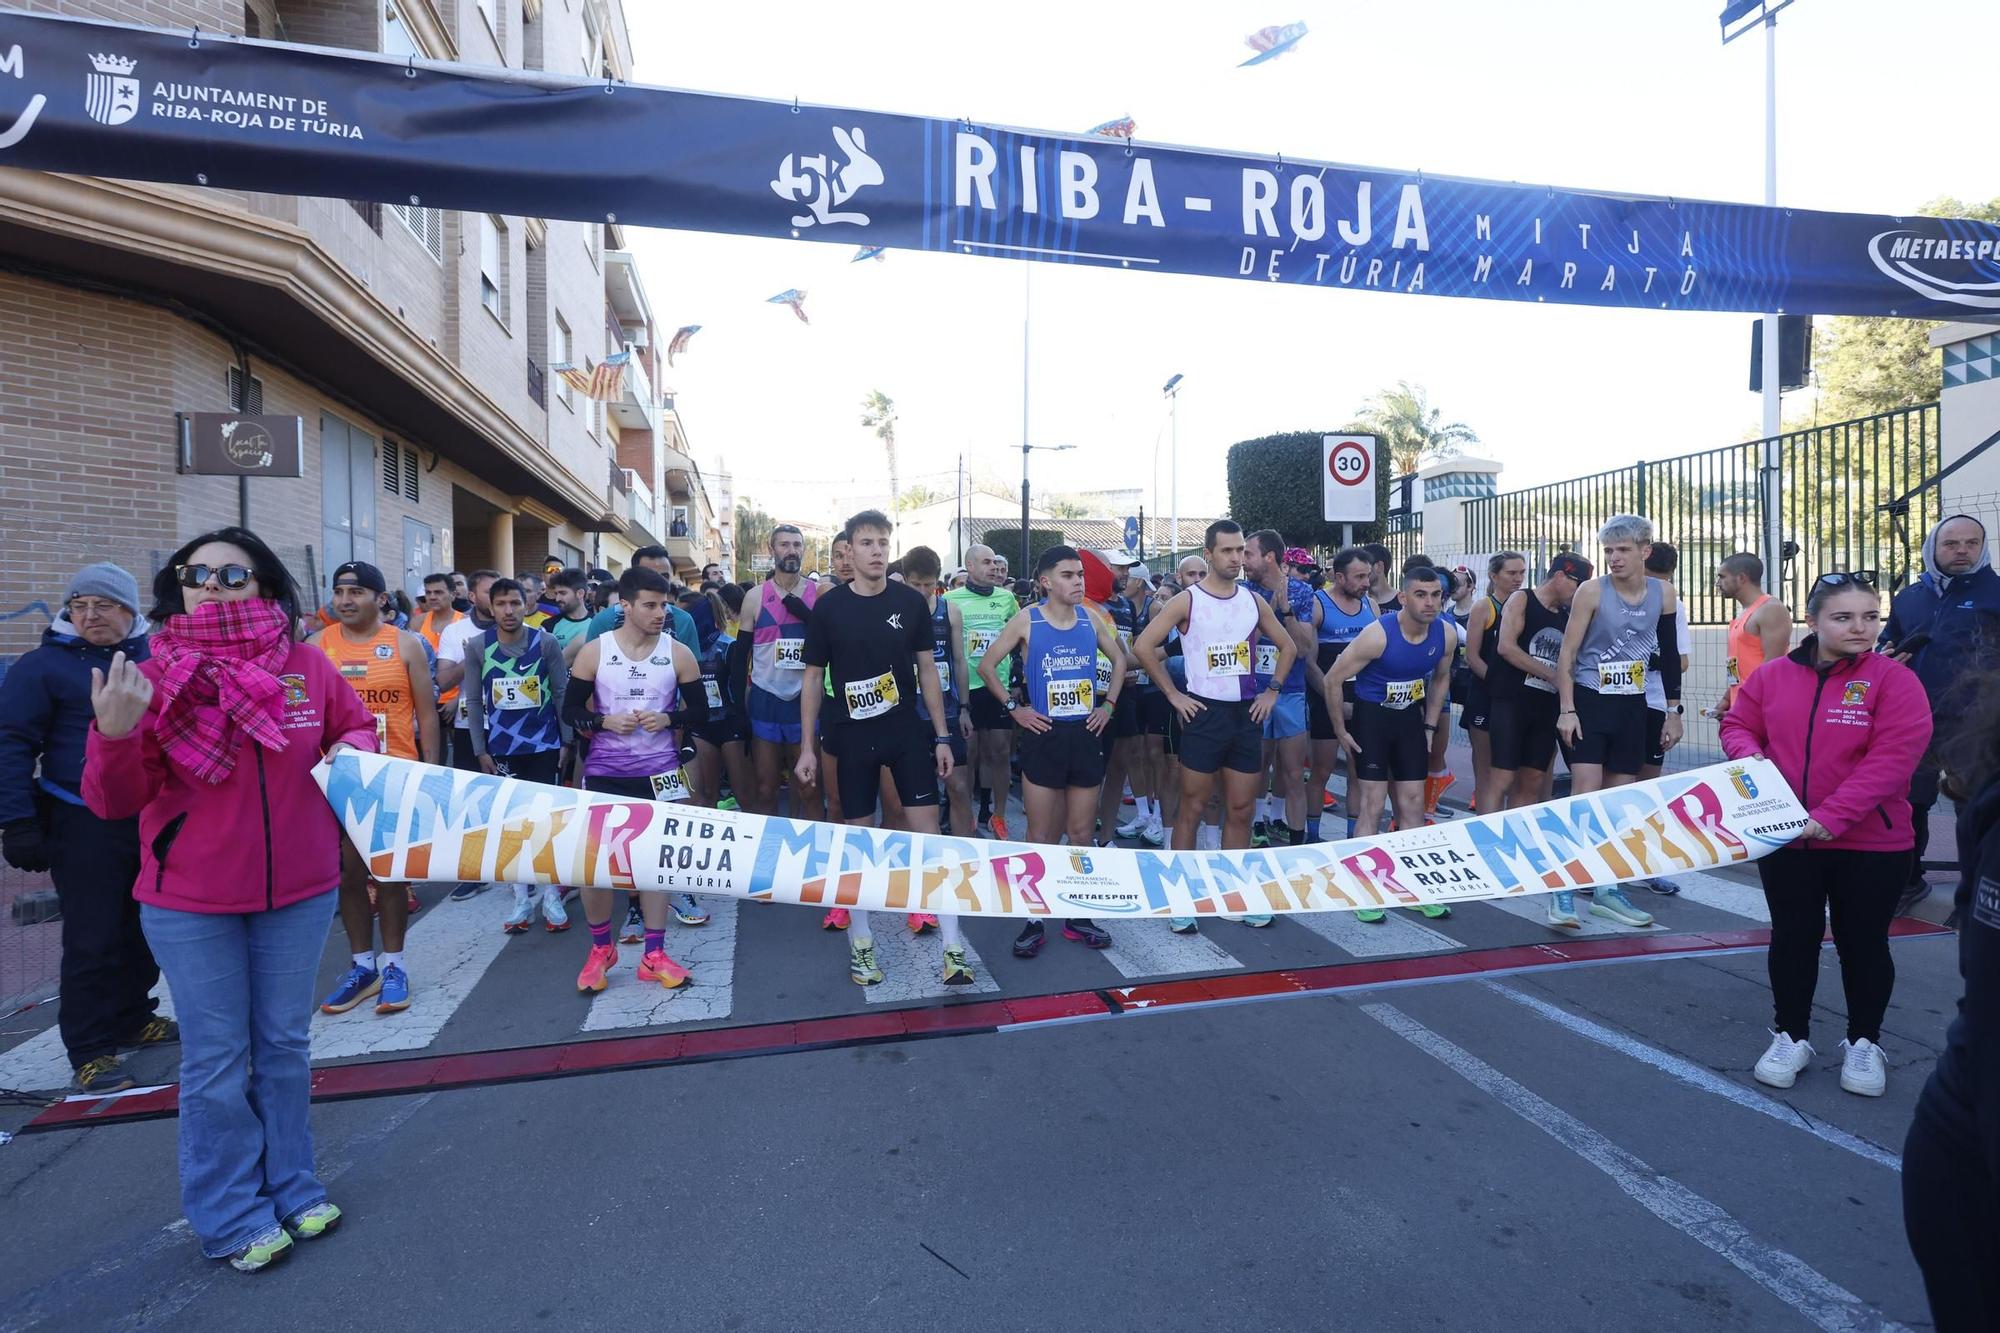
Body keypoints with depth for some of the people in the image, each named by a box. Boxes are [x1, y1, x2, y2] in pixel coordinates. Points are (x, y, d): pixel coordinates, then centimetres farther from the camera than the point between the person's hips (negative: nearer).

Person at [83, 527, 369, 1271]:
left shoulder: (308, 667, -5)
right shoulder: (152, 678, -8)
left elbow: (359, 727, 11)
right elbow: (113, 802, -9)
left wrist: (352, 753, -10)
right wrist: (116, 734, -26)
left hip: (298, 892, 2)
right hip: (189, 904, -1)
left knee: (285, 1047, 16)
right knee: (216, 1061, 9)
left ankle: (291, 1189, 33)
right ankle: (231, 1219, 26)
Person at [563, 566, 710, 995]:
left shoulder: (679, 654, -2)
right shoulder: (594, 651, -3)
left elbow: (700, 712, 3)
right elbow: (570, 710, 2)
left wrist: (668, 719, -16)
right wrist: (605, 721, -16)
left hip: (658, 771, 1)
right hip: (604, 771, 0)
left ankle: (654, 955, 17)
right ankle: (600, 948, 24)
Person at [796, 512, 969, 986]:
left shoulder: (911, 601, 0)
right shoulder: (828, 606, -3)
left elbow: (926, 669, 5)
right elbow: (814, 678, 2)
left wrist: (941, 736, 2)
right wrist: (808, 746, 0)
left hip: (908, 732, 1)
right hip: (852, 737, 0)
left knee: (927, 830, -1)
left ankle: (952, 945, 4)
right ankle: (860, 942, 23)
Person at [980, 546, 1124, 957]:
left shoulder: (1091, 619, 4)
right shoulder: (1027, 620, -5)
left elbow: (1119, 660, 19)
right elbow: (986, 666, -1)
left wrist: (1108, 704, 8)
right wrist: (1013, 708, -6)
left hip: (1086, 735, 3)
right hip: (1044, 735, -3)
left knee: (1082, 834, 9)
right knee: (1041, 837, 2)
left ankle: (1078, 916, 21)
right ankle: (1033, 920, 12)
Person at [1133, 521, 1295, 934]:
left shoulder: (1254, 601, 8)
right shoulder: (1188, 600, -6)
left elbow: (1288, 646, 19)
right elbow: (1143, 646, -11)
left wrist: (1272, 690, 8)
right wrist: (1173, 695, -10)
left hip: (1247, 715, 5)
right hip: (1204, 714, -4)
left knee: (1241, 811, 10)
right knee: (1192, 808, 1)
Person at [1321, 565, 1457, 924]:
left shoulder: (1447, 634, -9)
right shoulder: (1378, 635, -26)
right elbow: (1332, 679, -19)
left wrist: (1430, 726, 8)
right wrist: (1341, 731, -13)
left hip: (1411, 719, 5)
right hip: (1372, 717, -5)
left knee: (1413, 806, 9)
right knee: (1372, 806, -5)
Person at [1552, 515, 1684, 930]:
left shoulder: (1663, 593, 3)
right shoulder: (1592, 591, -10)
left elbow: (1669, 655, 12)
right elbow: (1567, 653, -9)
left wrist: (1673, 711, 12)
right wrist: (1566, 710, -16)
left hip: (1632, 707, 5)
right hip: (1589, 702, -4)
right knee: (1585, 795, -12)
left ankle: (1606, 889, 20)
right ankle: (1562, 890, -8)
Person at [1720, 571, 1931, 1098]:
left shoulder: (1894, 679, -10)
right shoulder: (1772, 675, 0)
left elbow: (1892, 758, -17)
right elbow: (1738, 724, 10)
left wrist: (1830, 816, -24)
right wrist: (1748, 757, -14)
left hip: (1870, 844, -2)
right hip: (1786, 838, 2)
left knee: (1863, 943, 12)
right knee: (1792, 937, 13)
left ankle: (1864, 1043, 31)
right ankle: (1791, 1036, 28)